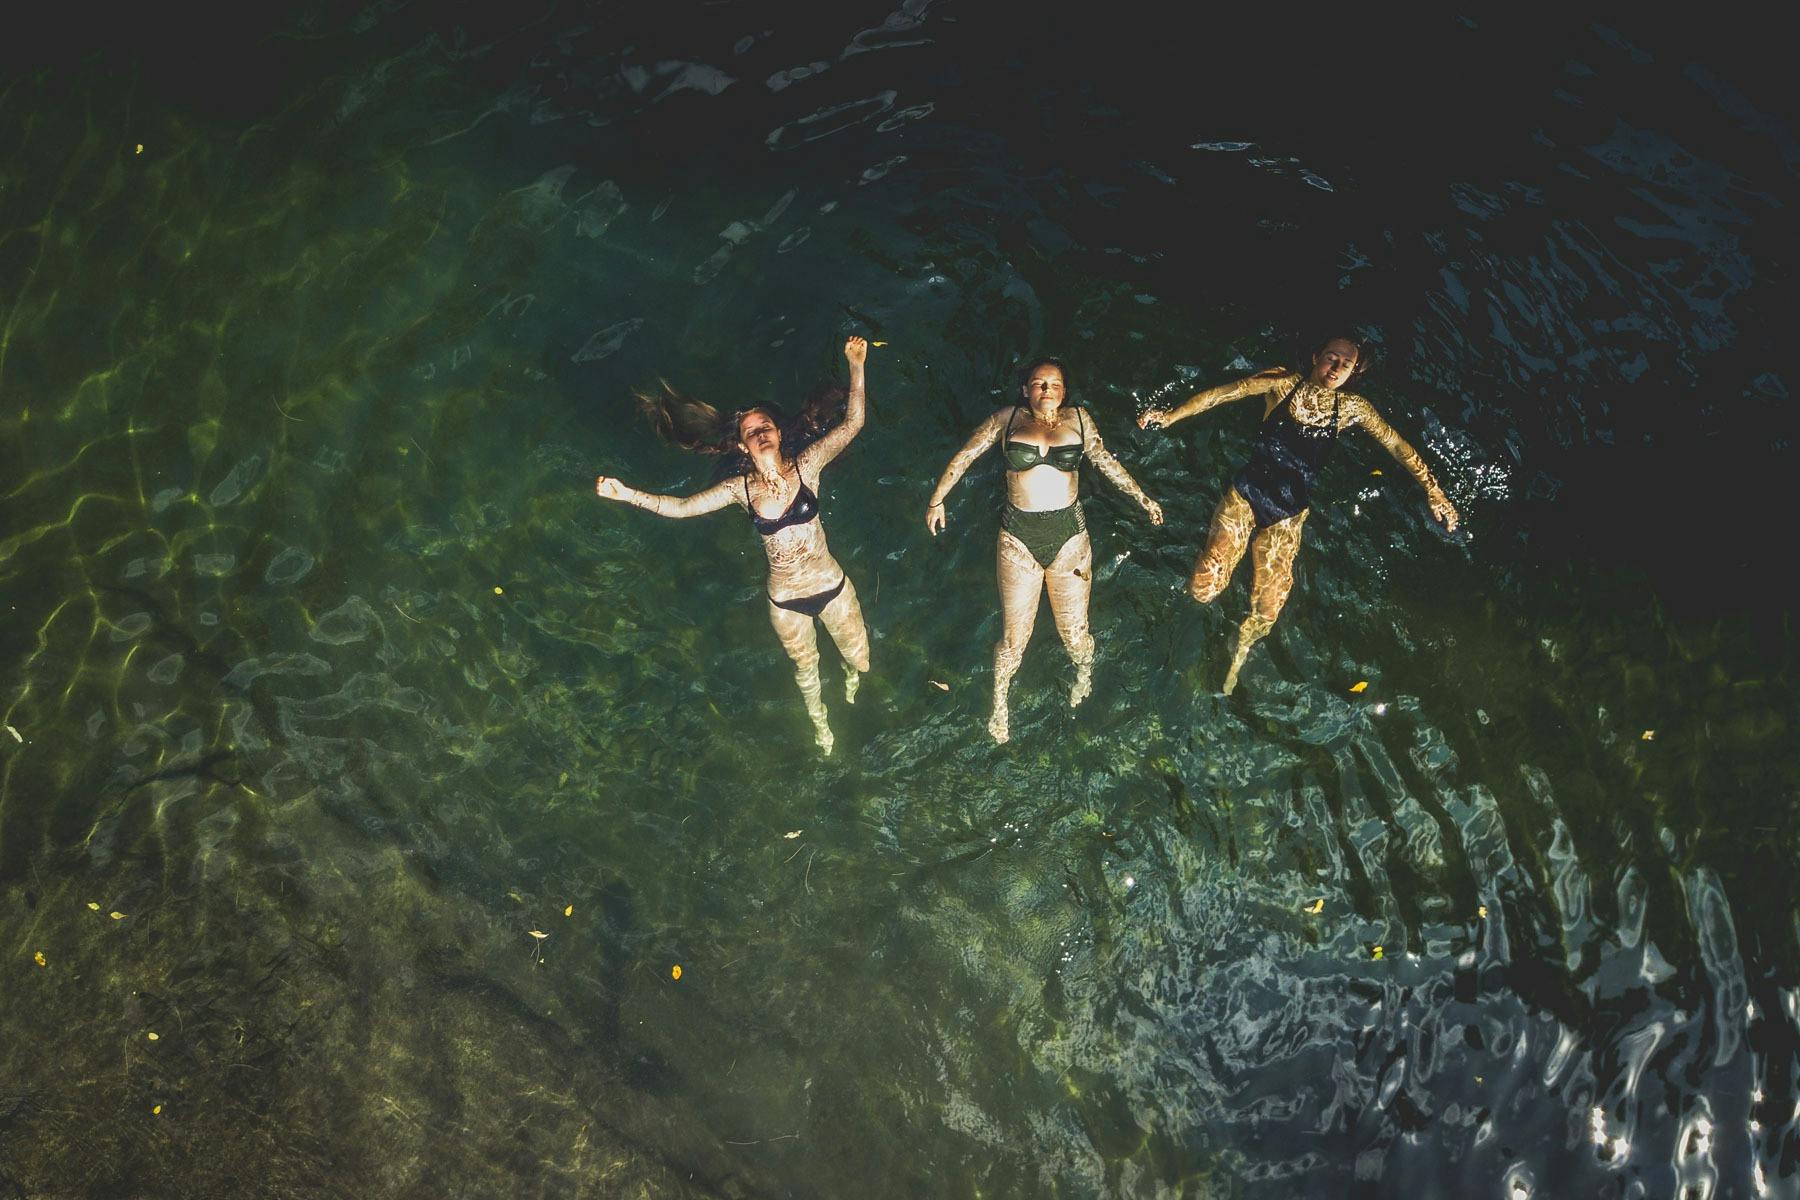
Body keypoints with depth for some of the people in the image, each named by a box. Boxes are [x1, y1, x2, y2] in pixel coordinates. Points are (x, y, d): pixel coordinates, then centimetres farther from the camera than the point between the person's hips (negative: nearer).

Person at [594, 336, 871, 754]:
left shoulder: (805, 466, -14)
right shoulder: (740, 488, -10)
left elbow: (852, 423, -19)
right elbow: (680, 506, -7)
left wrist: (855, 366, -28)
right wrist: (625, 494, -16)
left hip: (832, 587, -1)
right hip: (785, 601, 1)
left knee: (859, 659, 19)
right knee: (805, 667, 24)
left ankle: (852, 680, 59)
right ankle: (818, 720, 56)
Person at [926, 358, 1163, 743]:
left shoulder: (1078, 419, 4)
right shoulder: (1008, 419, 1)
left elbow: (1107, 462, 17)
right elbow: (963, 457, 9)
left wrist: (1142, 498, 18)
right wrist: (937, 500, 6)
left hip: (1069, 537, 1)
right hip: (1018, 539, -1)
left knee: (1075, 632, 9)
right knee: (1014, 638, 4)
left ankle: (1084, 672, 44)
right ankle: (999, 704, 28)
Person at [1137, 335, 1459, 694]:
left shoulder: (1351, 408, 0)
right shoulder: (1283, 383, -5)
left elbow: (1397, 446, 5)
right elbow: (1220, 394, -4)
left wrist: (1433, 490, -1)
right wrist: (1171, 416, -12)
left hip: (1288, 514, 2)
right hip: (1247, 493, -2)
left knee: (1266, 611, -4)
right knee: (1203, 589, -15)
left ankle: (1238, 657, 31)